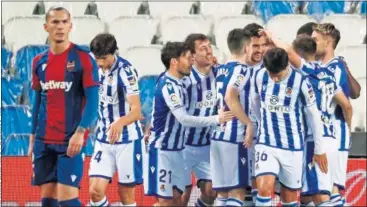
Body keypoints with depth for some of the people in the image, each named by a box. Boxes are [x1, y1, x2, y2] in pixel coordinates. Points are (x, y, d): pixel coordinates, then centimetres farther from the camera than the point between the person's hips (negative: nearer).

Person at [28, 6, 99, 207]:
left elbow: (92, 100, -9)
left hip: (71, 140, -5)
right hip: (44, 141, 5)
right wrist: (33, 137, 15)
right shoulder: (39, 61, 10)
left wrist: (80, 132, -20)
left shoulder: (83, 58, -6)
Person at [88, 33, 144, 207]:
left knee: (126, 193, 2)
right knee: (95, 191, -6)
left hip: (127, 140, -5)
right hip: (103, 140, 5)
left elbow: (136, 111, -31)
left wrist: (120, 122, -50)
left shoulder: (125, 71, -21)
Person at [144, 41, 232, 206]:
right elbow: (184, 119, -27)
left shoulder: (175, 82, 9)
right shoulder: (168, 86, -20)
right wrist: (217, 119, -25)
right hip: (162, 150, -9)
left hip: (175, 149, 9)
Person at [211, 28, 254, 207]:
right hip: (234, 138, -8)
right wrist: (249, 124, -19)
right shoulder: (241, 69, -10)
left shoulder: (220, 70, 14)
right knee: (237, 192, -7)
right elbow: (230, 98, -24)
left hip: (217, 135, 8)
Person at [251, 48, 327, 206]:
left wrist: (319, 150, 1)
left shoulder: (300, 82, -15)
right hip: (266, 144, 1)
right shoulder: (260, 77, -6)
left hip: (293, 148, -1)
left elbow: (313, 116, -5)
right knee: (264, 189, -18)